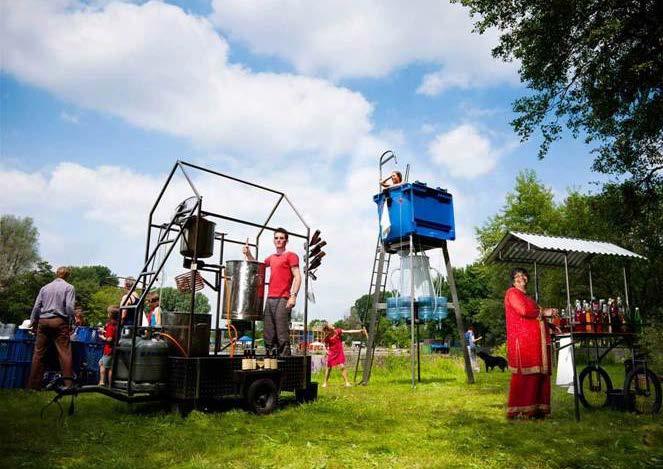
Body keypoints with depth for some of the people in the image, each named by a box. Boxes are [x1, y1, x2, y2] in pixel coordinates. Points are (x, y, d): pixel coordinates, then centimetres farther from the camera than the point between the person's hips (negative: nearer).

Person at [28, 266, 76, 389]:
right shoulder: (69, 287, 1)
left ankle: (33, 384, 9)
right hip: (59, 322, -4)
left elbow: (36, 307, 11)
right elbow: (69, 307, -9)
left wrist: (33, 323, 18)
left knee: (38, 353, 7)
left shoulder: (45, 287, 14)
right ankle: (68, 383, -9)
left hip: (43, 321, 4)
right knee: (64, 352, -5)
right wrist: (71, 322, -1)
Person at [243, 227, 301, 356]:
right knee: (268, 335, 8)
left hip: (282, 299, -7)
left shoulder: (290, 256, 1)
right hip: (269, 299, 7)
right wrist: (248, 254, 18)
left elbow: (297, 277, -7)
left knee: (282, 335, -8)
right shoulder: (271, 258, 21)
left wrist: (293, 296, -17)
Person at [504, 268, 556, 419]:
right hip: (522, 340, -9)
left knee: (537, 374, 5)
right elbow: (524, 311, -16)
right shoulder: (512, 293, 0)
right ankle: (519, 411, -7)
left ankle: (534, 409, 10)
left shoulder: (527, 297, 28)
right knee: (524, 374, -11)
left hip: (534, 341, 9)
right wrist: (543, 312, -3)